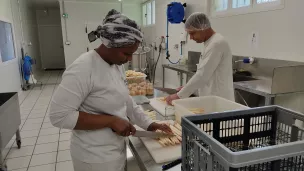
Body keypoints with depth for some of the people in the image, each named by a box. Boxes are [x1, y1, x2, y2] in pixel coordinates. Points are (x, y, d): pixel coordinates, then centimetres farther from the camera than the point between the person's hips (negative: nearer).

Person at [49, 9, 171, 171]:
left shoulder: (116, 65, 1)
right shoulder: (83, 69, -25)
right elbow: (59, 116, -26)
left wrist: (149, 124, 4)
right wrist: (111, 121, -26)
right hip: (95, 157, -8)